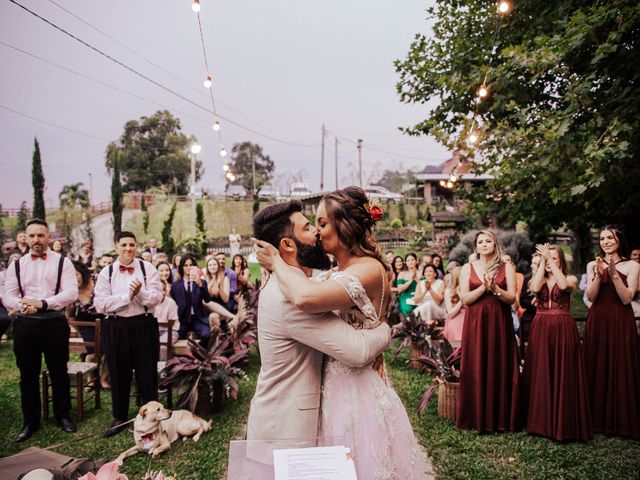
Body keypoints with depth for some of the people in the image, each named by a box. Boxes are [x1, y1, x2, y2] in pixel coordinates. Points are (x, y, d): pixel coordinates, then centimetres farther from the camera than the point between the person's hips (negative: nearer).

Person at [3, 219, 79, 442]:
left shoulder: (62, 262, -1)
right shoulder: (16, 265, 8)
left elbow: (71, 292, -11)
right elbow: (7, 296, 4)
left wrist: (43, 303, -22)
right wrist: (22, 306, -18)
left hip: (55, 323, -2)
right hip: (25, 325, 2)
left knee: (59, 372, 8)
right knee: (28, 375, 10)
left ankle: (62, 415, 26)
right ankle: (30, 421, 25)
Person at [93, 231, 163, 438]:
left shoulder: (147, 268, 1)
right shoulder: (106, 273, 3)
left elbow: (157, 297, -8)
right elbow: (100, 304, -8)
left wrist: (140, 292, -25)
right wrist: (127, 296, -14)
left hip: (143, 325, -1)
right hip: (115, 328, 1)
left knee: (147, 372, 6)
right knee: (118, 374, 11)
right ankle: (119, 418, 27)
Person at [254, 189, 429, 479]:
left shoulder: (370, 269, -20)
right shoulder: (337, 272, 8)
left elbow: (306, 298, -36)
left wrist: (276, 263, -19)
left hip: (356, 392, -8)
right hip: (333, 387, 8)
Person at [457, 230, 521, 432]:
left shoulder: (506, 267, 5)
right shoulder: (468, 268, 6)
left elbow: (511, 298, -2)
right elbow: (465, 299, -2)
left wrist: (494, 288, -17)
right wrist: (483, 287, -14)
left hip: (500, 323, 0)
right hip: (475, 324, 0)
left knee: (500, 368, 2)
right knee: (476, 370, 1)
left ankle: (501, 418, 14)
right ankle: (477, 418, 11)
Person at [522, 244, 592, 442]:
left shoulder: (571, 278, 6)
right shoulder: (538, 278, 13)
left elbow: (563, 285, -19)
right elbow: (535, 288, -11)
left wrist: (550, 260, -16)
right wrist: (542, 262, -7)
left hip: (563, 330, -2)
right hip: (541, 329, 2)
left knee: (563, 375, -1)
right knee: (540, 375, 3)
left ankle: (563, 424, 8)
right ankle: (541, 421, 12)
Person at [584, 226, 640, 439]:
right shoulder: (593, 265, 9)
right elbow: (591, 297, -1)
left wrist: (613, 274, -18)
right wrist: (599, 274, -15)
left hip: (621, 322, -2)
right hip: (598, 321, 2)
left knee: (622, 369, -1)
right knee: (597, 368, 4)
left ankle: (622, 421, 11)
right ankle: (598, 419, 14)